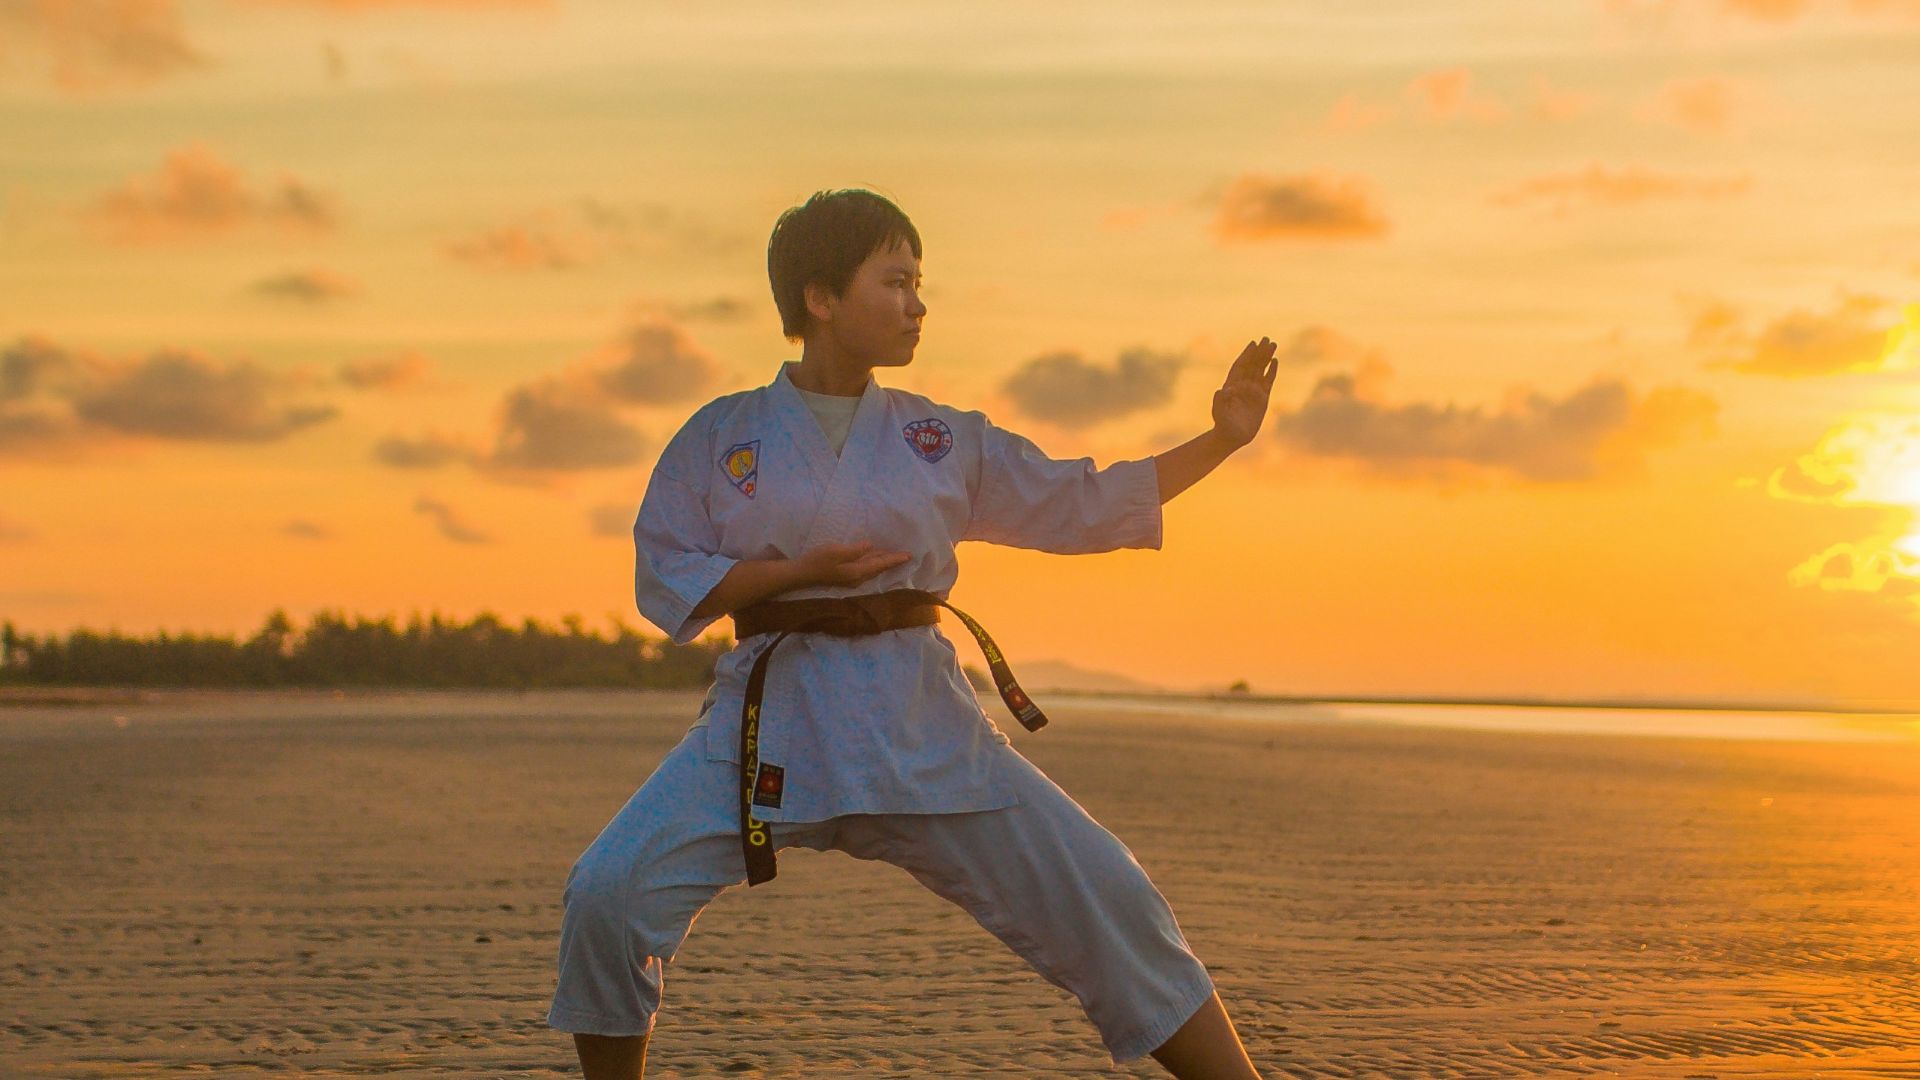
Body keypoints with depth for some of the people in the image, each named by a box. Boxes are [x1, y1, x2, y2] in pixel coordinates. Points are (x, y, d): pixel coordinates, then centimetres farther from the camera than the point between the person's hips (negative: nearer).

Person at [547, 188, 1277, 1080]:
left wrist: (1221, 440, 3)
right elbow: (663, 581, -1)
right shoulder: (721, 436, 3)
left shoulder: (943, 440, 8)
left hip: (919, 728, 2)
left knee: (1104, 905, -6)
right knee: (608, 895, -18)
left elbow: (1090, 504, 11)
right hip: (772, 720, -1)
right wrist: (800, 570, -13)